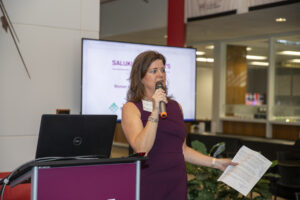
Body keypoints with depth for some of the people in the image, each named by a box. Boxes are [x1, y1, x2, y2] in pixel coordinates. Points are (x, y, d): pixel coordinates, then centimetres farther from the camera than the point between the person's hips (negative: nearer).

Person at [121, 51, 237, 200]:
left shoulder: (174, 106, 12)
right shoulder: (131, 108, -5)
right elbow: (141, 149, -19)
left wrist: (215, 162, 14)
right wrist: (155, 112, -22)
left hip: (177, 184, 5)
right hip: (147, 186, -5)